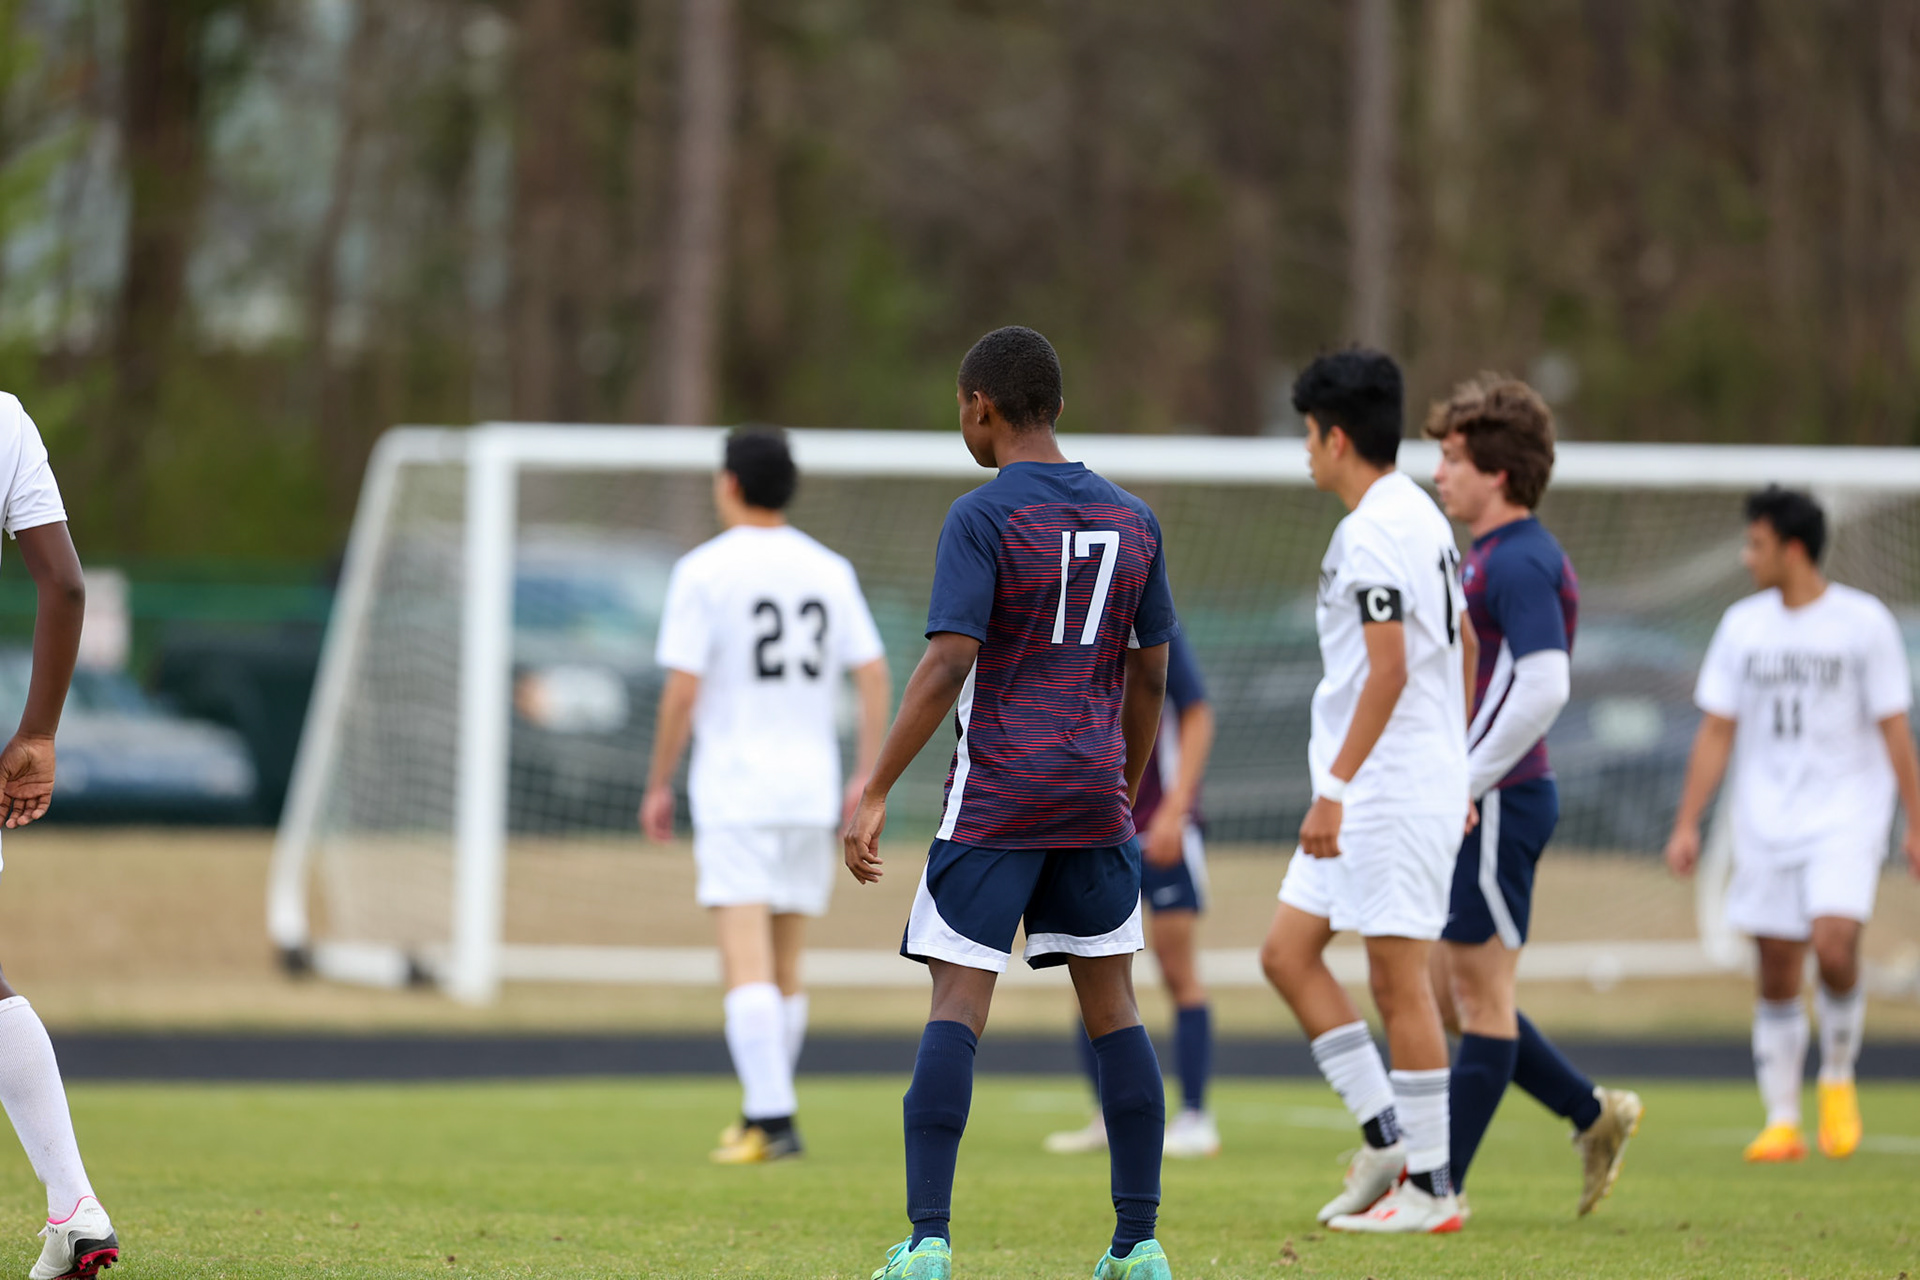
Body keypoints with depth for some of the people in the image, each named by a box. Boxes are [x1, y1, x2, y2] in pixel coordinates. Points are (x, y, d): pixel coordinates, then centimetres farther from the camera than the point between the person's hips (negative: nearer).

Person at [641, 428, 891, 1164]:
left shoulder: (704, 571, -6)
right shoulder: (829, 571, 8)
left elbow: (682, 689, -10)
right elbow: (873, 674, 5)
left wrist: (659, 785, -1)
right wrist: (866, 778, 8)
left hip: (732, 792, -5)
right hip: (811, 791, 5)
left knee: (747, 962, -9)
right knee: (784, 967, 14)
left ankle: (772, 1120, -19)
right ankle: (763, 1114, 21)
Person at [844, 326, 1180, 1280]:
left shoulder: (981, 519, -8)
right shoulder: (1131, 521, 9)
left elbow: (948, 663, -17)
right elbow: (1151, 674, 14)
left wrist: (874, 795, -14)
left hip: (995, 803, -5)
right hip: (1096, 806, 5)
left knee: (956, 1006, -6)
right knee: (1113, 1010, 8)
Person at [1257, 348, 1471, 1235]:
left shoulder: (1375, 531, -16)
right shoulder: (1421, 516, 16)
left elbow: (1390, 671, -23)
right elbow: (1463, 650, 21)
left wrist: (1336, 786, -22)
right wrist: (1456, 774, 26)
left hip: (1392, 788, -10)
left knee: (1398, 978, -5)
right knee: (1287, 952, 11)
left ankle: (1430, 1187, -1)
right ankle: (1386, 1138, 11)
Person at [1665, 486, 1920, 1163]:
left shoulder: (1864, 623, -4)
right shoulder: (1743, 625, 7)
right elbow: (1716, 732, 9)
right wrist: (1686, 824, 3)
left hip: (1846, 816, -4)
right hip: (1765, 823, 4)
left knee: (1834, 945, -22)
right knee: (1776, 974, 2)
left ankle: (1838, 1078, 2)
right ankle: (1782, 1123, 9)